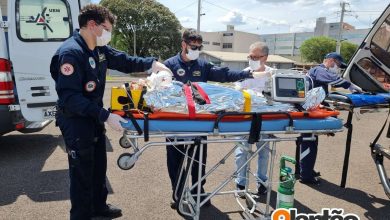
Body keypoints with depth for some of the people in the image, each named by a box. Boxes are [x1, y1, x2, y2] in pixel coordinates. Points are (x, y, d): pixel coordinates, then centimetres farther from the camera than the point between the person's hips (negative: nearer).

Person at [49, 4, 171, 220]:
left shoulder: (99, 49, 2)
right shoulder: (70, 53, -25)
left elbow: (124, 61, 13)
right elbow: (70, 98, -30)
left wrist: (151, 63, -3)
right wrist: (105, 115, -33)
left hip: (94, 117, 9)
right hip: (76, 121, -9)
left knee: (99, 165, 21)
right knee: (82, 172, 5)